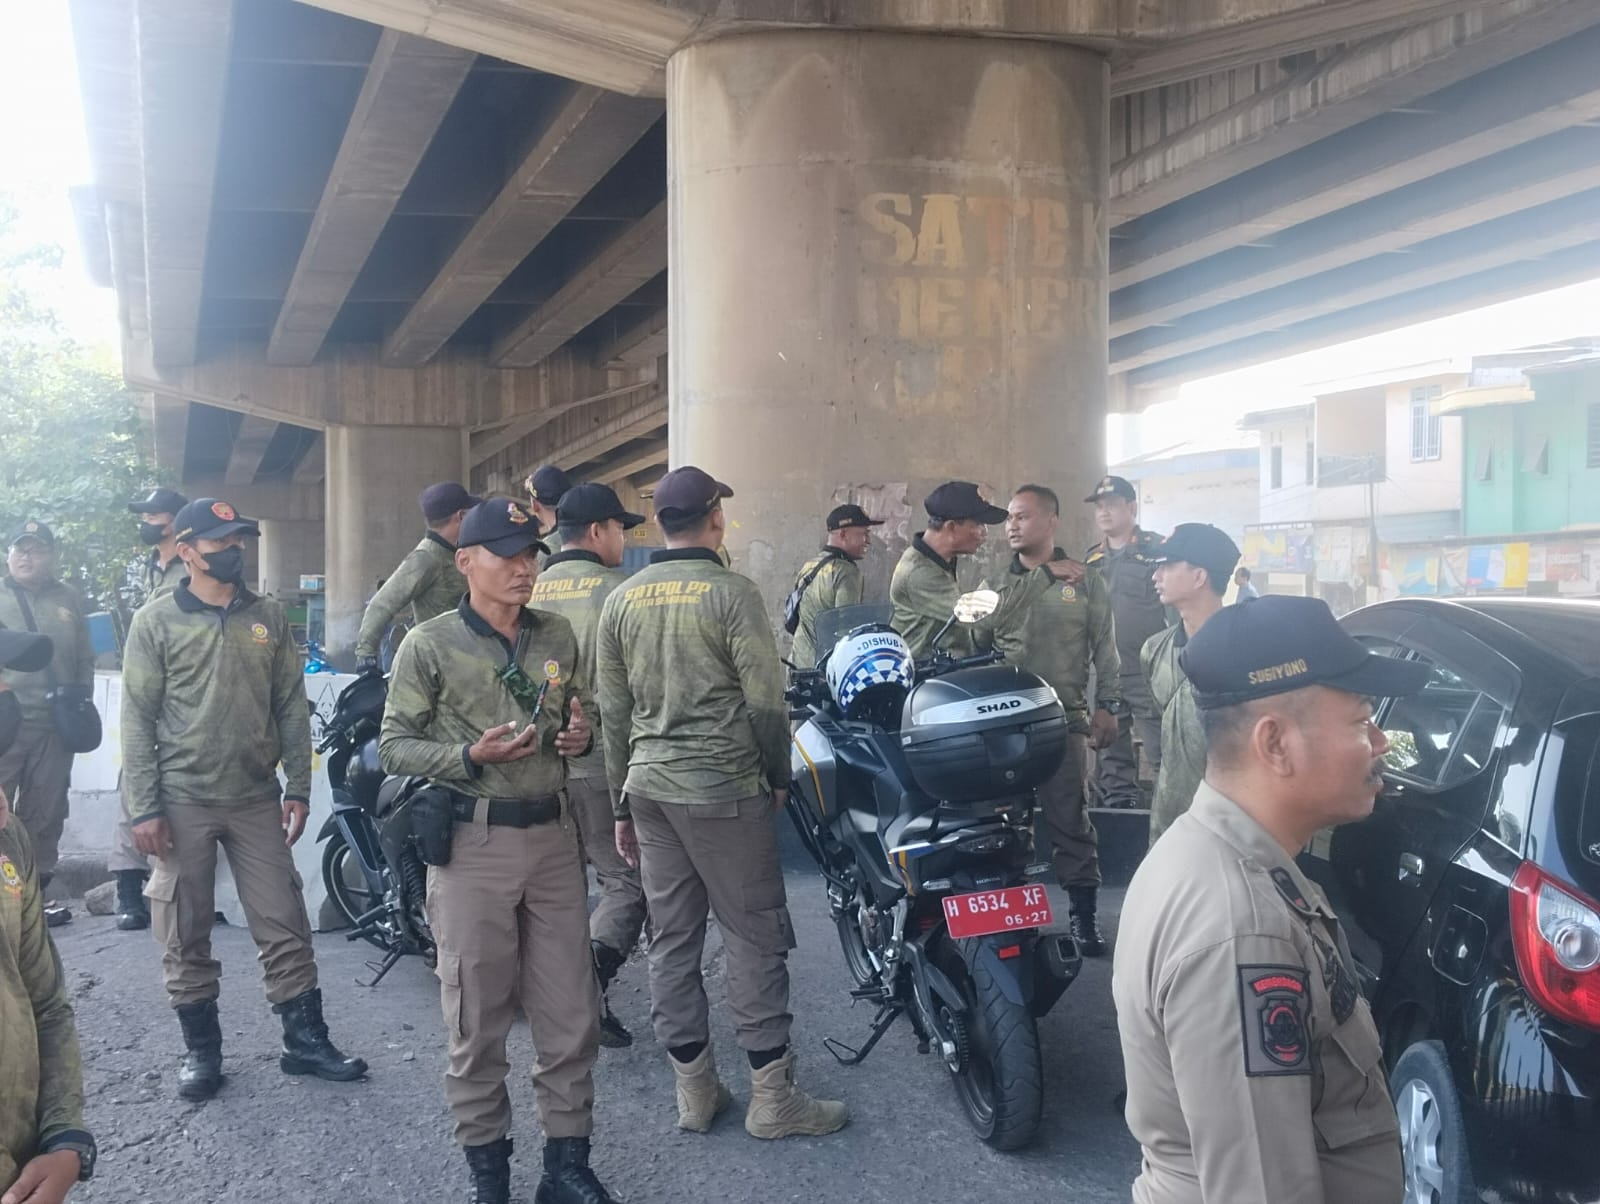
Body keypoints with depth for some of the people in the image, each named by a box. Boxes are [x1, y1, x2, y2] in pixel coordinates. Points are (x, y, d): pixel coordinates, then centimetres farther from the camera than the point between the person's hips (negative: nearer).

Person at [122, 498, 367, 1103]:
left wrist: (298, 790, 3)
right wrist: (144, 808, -9)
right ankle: (201, 1049, 20)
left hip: (257, 798, 2)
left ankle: (305, 1040, 14)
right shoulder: (156, 621, -2)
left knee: (285, 927, 4)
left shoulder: (269, 617, 7)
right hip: (183, 802, -2)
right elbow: (138, 719, -4)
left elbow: (292, 708, 8)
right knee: (185, 938, 6)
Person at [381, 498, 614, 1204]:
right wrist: (472, 755, -18)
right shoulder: (430, 645, -3)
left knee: (571, 1013, 7)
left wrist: (581, 737, -1)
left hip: (553, 835, 4)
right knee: (477, 1018, 3)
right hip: (472, 843, -4)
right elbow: (395, 746, -3)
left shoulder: (557, 635, 11)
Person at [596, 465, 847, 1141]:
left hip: (649, 786, 6)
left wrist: (623, 804, 18)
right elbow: (765, 700, -11)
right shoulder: (731, 593, -10)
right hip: (724, 788, -6)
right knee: (755, 938, 2)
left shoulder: (622, 600, 7)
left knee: (672, 938, 10)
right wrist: (777, 776, 5)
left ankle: (694, 1091, 19)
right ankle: (771, 1096, 7)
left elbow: (613, 710, 11)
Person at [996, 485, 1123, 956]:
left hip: (1063, 720, -2)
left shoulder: (1085, 583, 5)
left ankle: (1085, 915, 8)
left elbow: (1104, 649, 6)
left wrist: (1107, 706, 0)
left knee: (1070, 821, -1)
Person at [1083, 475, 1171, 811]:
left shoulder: (1157, 551, -4)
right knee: (1110, 761, 12)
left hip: (1148, 673, -6)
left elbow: (1176, 610, -7)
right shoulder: (1092, 560, 16)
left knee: (1162, 756, -6)